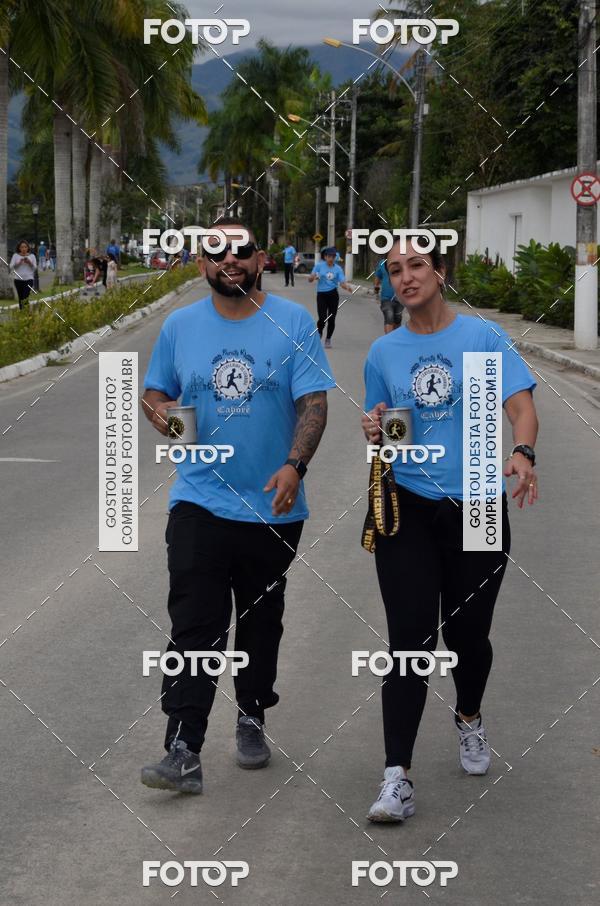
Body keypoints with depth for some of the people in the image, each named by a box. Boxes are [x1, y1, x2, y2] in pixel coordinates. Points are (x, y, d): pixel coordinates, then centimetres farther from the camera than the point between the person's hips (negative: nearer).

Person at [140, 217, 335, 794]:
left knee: (261, 622, 15)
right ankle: (183, 753, -12)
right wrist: (158, 409, -11)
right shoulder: (180, 325, 4)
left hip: (273, 506, 0)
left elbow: (314, 401, -9)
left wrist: (294, 465, -24)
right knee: (194, 627, -9)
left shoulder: (293, 323, -4)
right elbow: (154, 391, 13)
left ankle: (251, 719, 34)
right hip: (200, 502, 0)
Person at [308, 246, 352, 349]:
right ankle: (319, 334, 21)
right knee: (322, 319, -11)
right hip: (321, 295, -1)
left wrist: (347, 287, -27)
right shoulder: (319, 265, -2)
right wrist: (313, 277, -27)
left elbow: (342, 283, -5)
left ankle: (328, 340, 21)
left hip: (333, 295, 2)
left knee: (331, 319, 1)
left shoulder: (338, 269, 2)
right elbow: (310, 280, -3)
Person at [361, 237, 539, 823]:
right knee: (411, 639, -8)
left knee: (467, 632, 9)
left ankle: (469, 719, 42)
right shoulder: (383, 352, 8)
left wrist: (522, 453, -33)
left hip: (476, 507, -1)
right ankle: (397, 777, -9)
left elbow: (520, 403, -13)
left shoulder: (482, 336, -2)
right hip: (407, 509, 1)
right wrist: (373, 432, -6)